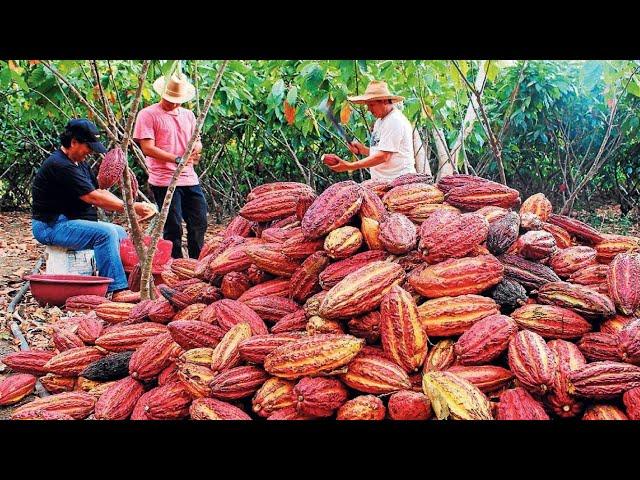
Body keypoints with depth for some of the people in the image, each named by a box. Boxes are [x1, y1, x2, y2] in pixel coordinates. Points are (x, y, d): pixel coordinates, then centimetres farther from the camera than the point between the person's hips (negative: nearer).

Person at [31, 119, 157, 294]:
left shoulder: (80, 164, 14)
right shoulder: (59, 165, -19)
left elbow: (101, 193, 8)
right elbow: (92, 197, -24)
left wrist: (134, 209, -7)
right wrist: (131, 207, -22)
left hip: (69, 222, 10)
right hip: (52, 226, -10)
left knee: (120, 233, 8)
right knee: (105, 233, -26)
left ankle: (129, 282, 6)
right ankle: (116, 290, -27)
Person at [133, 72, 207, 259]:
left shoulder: (188, 115, 15)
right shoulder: (148, 114, -4)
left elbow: (197, 141, 20)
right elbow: (147, 148, -11)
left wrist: (196, 147, -6)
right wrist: (177, 159, -19)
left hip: (190, 179, 6)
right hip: (165, 181, -6)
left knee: (199, 223, 8)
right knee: (173, 228, -1)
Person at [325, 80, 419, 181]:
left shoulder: (394, 121, -11)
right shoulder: (379, 121, 19)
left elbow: (384, 156, -18)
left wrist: (349, 166, -19)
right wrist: (363, 150, 4)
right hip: (381, 180, 8)